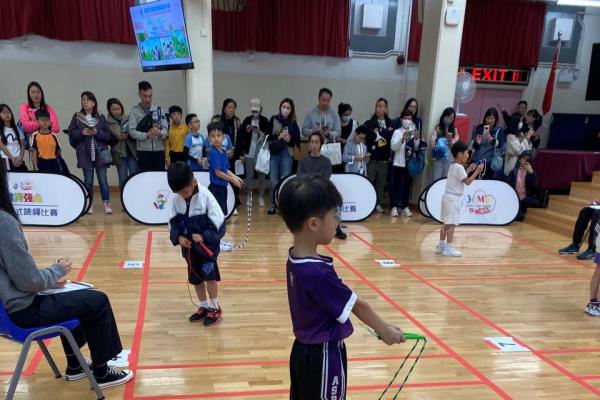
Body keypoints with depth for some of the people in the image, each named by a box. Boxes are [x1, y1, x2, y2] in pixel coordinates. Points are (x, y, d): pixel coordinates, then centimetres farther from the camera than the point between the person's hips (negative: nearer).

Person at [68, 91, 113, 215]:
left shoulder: (101, 117, 5)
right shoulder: (77, 117, 6)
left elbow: (108, 135, 2)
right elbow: (71, 133, 4)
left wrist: (97, 133, -14)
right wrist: (81, 132, -13)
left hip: (100, 153, 0)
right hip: (85, 154, 0)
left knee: (103, 179, -2)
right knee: (88, 180, 4)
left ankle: (107, 204, 4)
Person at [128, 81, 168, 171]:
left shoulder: (158, 110, 10)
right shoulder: (134, 111, 2)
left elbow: (165, 128, 5)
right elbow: (132, 131, -6)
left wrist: (160, 133, -18)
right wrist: (147, 135, -22)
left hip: (159, 149, 2)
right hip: (144, 151, -2)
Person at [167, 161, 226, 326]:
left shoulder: (206, 196, -20)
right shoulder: (176, 199, -6)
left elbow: (219, 223, -19)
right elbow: (173, 222, 3)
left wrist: (204, 237, -27)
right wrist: (178, 237, -14)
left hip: (208, 246, -5)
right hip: (189, 247, 5)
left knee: (209, 276, -5)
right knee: (196, 278, 14)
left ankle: (215, 308, 14)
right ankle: (204, 307, 32)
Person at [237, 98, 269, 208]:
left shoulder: (264, 121, -1)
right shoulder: (247, 120, 3)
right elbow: (240, 136, 3)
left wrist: (260, 133, -19)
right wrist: (241, 153, -1)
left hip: (261, 153, -1)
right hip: (249, 153, 1)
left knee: (261, 175, 4)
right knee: (249, 175, 6)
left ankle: (261, 198, 15)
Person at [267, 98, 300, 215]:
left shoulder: (293, 123, 2)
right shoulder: (273, 120, 2)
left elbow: (296, 141, 3)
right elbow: (267, 137, -2)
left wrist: (289, 140, -16)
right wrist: (278, 137, -16)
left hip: (287, 154, 0)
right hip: (274, 153, 0)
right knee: (273, 181, 2)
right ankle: (273, 205, 14)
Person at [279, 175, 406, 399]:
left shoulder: (295, 259, -5)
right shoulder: (319, 273, -31)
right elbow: (358, 306, -17)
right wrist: (385, 330, 0)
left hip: (304, 349, 8)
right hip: (324, 356, -8)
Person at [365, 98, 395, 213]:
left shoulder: (390, 124, 8)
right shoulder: (369, 123, 2)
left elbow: (392, 138, -4)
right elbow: (368, 137, -11)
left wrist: (378, 132, -9)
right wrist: (384, 134, -9)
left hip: (384, 158, 2)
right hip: (372, 157, -2)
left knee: (381, 182, 9)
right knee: (369, 181, 0)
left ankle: (378, 204, 19)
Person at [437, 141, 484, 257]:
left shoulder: (453, 166, 14)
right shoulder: (459, 167, -15)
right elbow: (468, 181, -16)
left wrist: (468, 170, 17)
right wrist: (477, 171, -12)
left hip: (449, 197, 10)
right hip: (454, 198, -10)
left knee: (446, 223, 13)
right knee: (451, 224, -8)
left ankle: (441, 246, 17)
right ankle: (448, 248, -8)